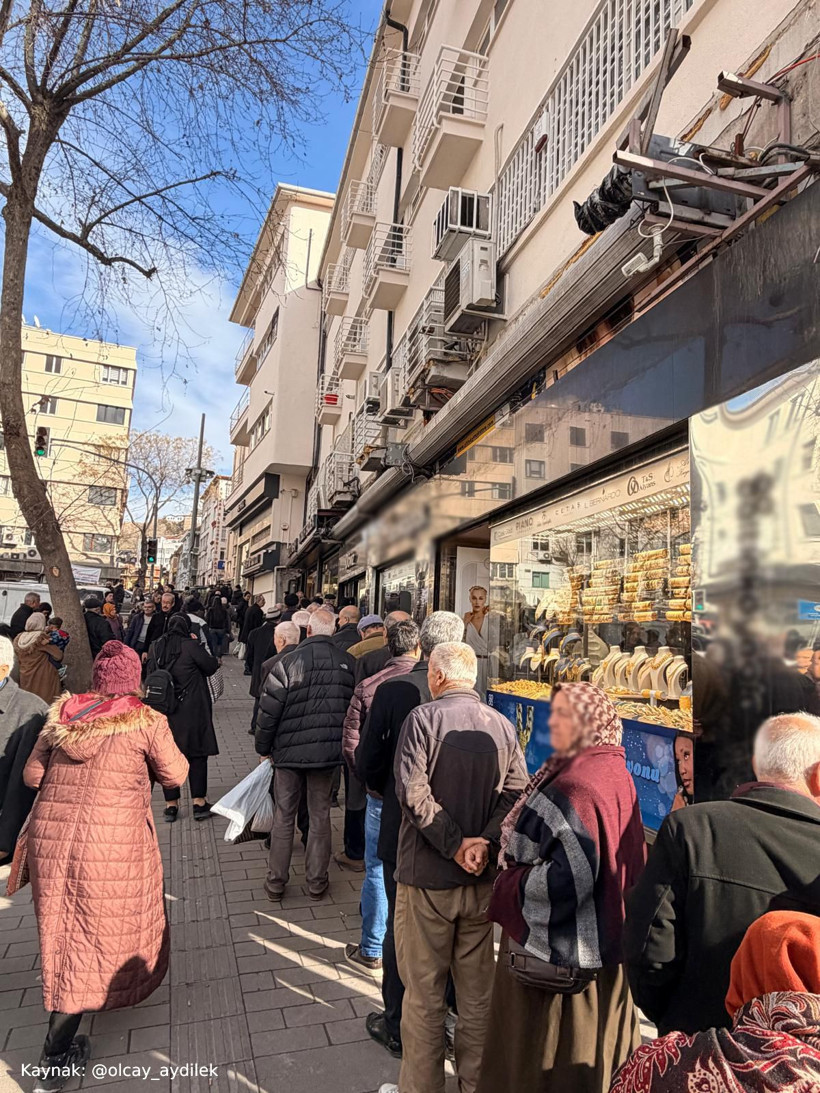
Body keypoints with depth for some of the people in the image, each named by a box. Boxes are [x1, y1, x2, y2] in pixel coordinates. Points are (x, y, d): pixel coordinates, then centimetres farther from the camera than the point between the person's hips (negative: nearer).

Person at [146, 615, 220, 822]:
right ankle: (199, 802, 10)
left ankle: (171, 804, 17)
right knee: (197, 754, 7)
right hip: (193, 711, -4)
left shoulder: (154, 648, 2)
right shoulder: (191, 646, -13)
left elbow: (150, 674, 10)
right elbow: (211, 666, -4)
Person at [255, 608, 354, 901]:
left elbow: (268, 712, -10)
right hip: (328, 751, 2)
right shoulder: (347, 663, -6)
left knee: (283, 816, 13)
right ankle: (317, 882, 24)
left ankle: (275, 882, 24)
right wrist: (341, 744, 16)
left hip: (289, 750, -2)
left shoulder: (287, 663, -14)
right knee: (320, 816, 15)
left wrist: (263, 748, 5)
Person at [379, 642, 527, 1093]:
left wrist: (454, 845, -17)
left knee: (424, 992, 13)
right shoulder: (502, 725, -1)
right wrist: (485, 842, -12)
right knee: (478, 989, 20)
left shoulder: (424, 718, -14)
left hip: (428, 876, -4)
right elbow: (516, 792, -7)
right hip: (482, 879, 5)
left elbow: (413, 791, -21)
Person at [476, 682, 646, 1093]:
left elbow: (572, 874, -32)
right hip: (600, 938, 9)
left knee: (548, 1052, 12)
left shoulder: (577, 785, -29)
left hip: (558, 947, -9)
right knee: (588, 1045, 26)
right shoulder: (615, 773, 0)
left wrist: (512, 886, -17)